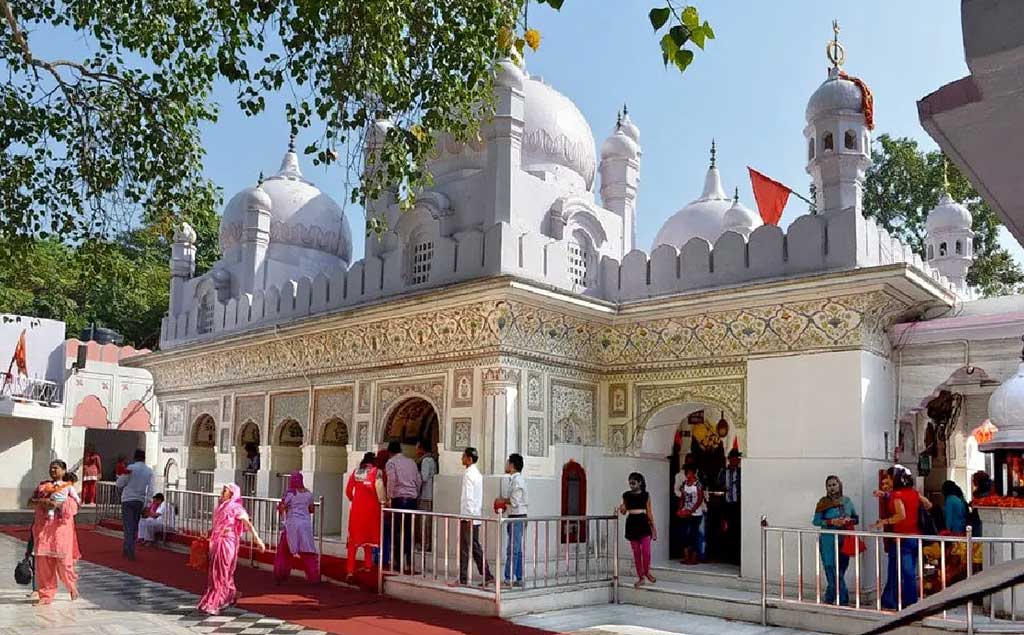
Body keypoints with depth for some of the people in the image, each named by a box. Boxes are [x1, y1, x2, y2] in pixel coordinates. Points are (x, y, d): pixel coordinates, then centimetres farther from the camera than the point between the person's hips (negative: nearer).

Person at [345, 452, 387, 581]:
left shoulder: (355, 472, 6)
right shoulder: (376, 472, -4)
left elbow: (348, 491, 7)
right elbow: (379, 488, -15)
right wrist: (383, 501, 0)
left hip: (356, 508, 2)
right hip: (371, 508, -1)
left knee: (353, 539, 4)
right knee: (368, 536, 17)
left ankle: (350, 570, -5)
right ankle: (367, 565, 25)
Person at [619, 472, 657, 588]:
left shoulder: (646, 495, 2)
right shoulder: (626, 495, 6)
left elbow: (649, 512, 5)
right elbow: (624, 511, 12)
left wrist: (654, 528, 4)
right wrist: (621, 509, -11)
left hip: (643, 523, -2)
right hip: (631, 523, 2)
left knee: (646, 550, -10)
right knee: (636, 552, 4)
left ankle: (646, 572, 15)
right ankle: (640, 577, 13)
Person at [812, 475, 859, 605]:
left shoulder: (847, 500, 7)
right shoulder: (823, 502, -4)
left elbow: (856, 518, 15)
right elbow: (816, 521, -5)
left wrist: (849, 520, -7)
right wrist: (831, 522, -19)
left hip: (845, 541, 4)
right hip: (829, 542, -4)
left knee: (839, 572, 9)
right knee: (835, 573, -6)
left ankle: (828, 601, 22)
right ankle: (843, 601, 4)